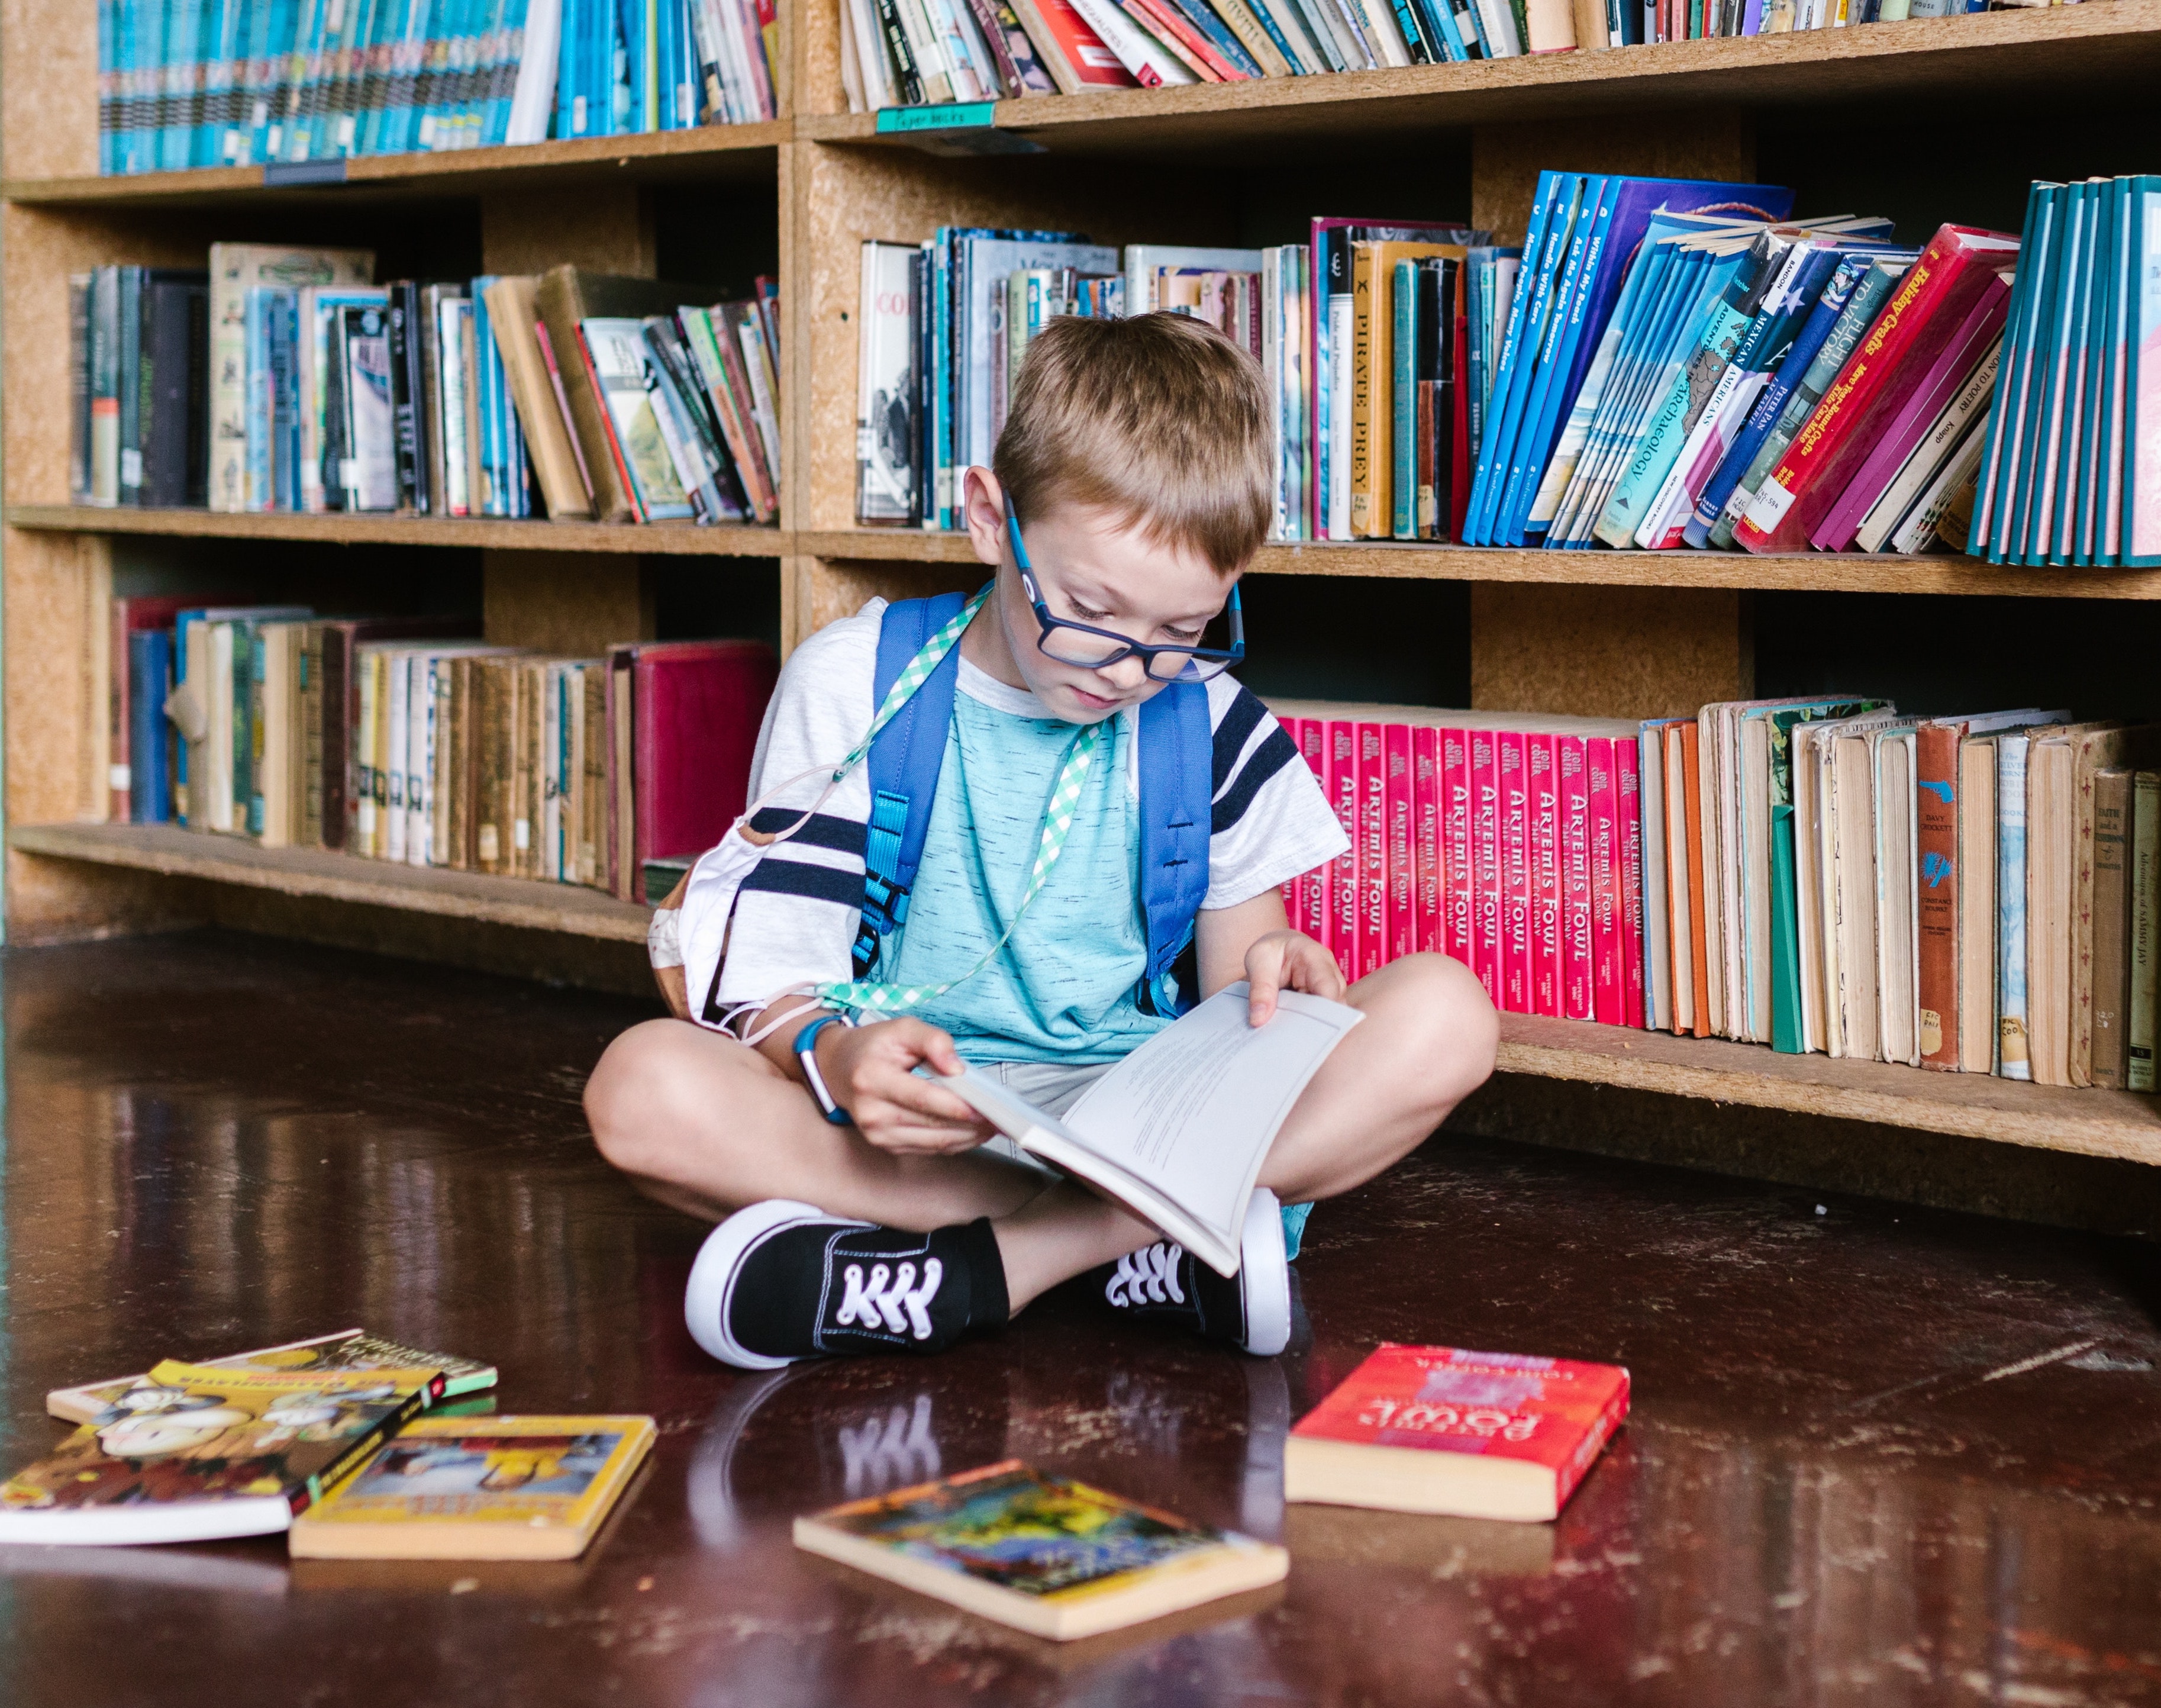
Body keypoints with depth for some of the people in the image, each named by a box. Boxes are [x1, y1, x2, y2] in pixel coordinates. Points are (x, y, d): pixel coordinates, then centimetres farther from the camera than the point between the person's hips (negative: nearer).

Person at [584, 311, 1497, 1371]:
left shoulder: (1211, 725, 6)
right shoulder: (853, 687, -1)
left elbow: (1233, 1004, 10)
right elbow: (773, 984, -6)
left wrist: (1266, 976, -16)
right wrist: (836, 1055, -31)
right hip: (916, 1124, -1)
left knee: (1444, 1014, -22)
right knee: (643, 1088, -31)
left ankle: (1008, 1262, -28)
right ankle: (1141, 1242, -30)